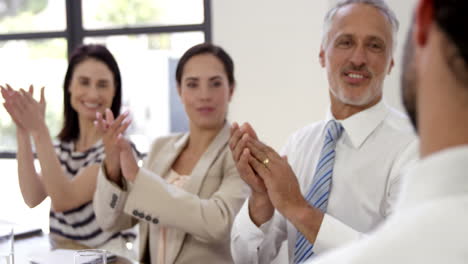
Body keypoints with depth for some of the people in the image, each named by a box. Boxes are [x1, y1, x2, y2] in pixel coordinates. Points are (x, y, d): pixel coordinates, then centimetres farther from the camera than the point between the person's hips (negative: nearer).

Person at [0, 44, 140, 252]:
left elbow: (62, 200, -17)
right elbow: (33, 198, -6)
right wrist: (23, 132, -11)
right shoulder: (63, 146, 8)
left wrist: (39, 130, -22)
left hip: (102, 255, -4)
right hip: (60, 254, 4)